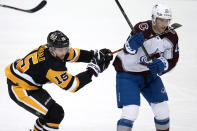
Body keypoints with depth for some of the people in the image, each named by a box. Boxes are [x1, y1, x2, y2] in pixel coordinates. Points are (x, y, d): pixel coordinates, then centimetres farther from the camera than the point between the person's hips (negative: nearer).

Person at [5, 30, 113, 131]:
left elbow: (75, 54, 4)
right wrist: (92, 69, -26)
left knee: (49, 112, 19)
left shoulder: (54, 50, -6)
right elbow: (71, 85, -27)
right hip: (19, 89, -10)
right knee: (54, 114, -15)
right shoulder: (52, 65, -31)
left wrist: (96, 54, -9)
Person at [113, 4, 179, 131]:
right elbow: (128, 51, -26)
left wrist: (161, 65, -23)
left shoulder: (171, 36, -9)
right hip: (128, 74, -6)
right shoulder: (141, 29, -26)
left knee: (163, 111, 6)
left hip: (150, 73, 6)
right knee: (131, 112, -19)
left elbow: (172, 61, -2)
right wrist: (133, 44, -48)